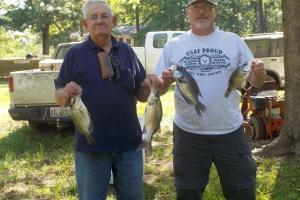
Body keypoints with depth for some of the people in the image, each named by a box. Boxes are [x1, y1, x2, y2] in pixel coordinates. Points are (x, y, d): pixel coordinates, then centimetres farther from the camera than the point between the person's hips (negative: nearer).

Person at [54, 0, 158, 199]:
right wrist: (67, 93, -22)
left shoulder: (127, 51, 6)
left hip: (129, 143, 2)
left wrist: (148, 86, -12)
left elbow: (141, 95, 9)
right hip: (90, 146, -2)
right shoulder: (75, 53, 0)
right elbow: (59, 99, 0)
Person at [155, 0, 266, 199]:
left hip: (230, 132, 0)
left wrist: (260, 73, -18)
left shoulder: (234, 41, 2)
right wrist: (165, 82, -18)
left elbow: (255, 82, 4)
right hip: (188, 133, 0)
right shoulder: (173, 46, 3)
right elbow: (159, 89, 5)